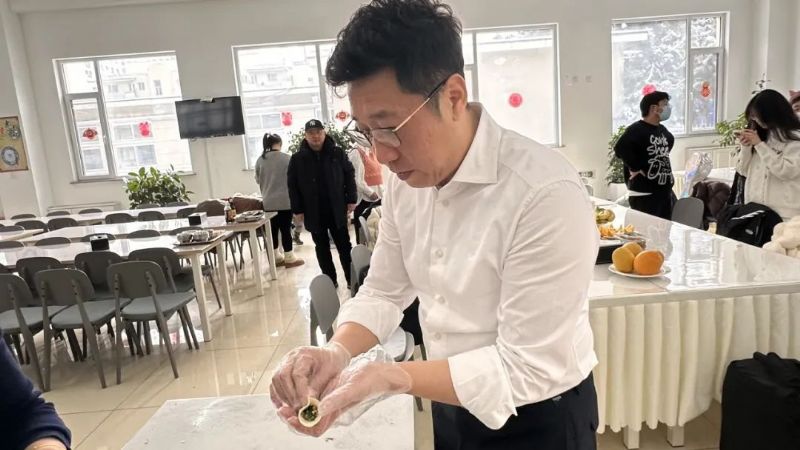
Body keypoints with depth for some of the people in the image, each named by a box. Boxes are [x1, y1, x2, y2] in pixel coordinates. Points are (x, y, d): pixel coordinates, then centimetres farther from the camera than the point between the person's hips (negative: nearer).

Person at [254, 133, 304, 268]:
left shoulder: (260, 160, 1)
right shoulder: (286, 158, -10)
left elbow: (258, 180, 12)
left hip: (268, 201, 4)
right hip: (284, 200, -4)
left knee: (273, 229, 12)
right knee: (285, 228, 2)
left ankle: (276, 257, 22)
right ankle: (289, 258, 10)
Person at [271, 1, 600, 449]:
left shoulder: (547, 194, -30)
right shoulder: (406, 178, -8)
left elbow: (528, 370, -26)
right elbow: (384, 291, 0)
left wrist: (391, 376, -31)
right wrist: (337, 352, -18)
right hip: (453, 404, 6)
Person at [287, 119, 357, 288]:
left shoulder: (337, 153, 0)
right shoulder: (297, 159, -2)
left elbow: (349, 175, 5)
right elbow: (293, 186, 0)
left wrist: (351, 199, -1)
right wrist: (297, 210, -4)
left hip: (337, 210, 0)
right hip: (314, 213, 1)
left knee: (344, 246, 6)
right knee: (322, 248, 11)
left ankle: (352, 279, 14)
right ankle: (330, 280, 22)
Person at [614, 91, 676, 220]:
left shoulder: (662, 129, 12)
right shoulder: (636, 129, -16)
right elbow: (620, 149, -31)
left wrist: (668, 172, 15)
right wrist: (635, 168, -21)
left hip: (665, 190, 9)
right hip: (644, 193, -9)